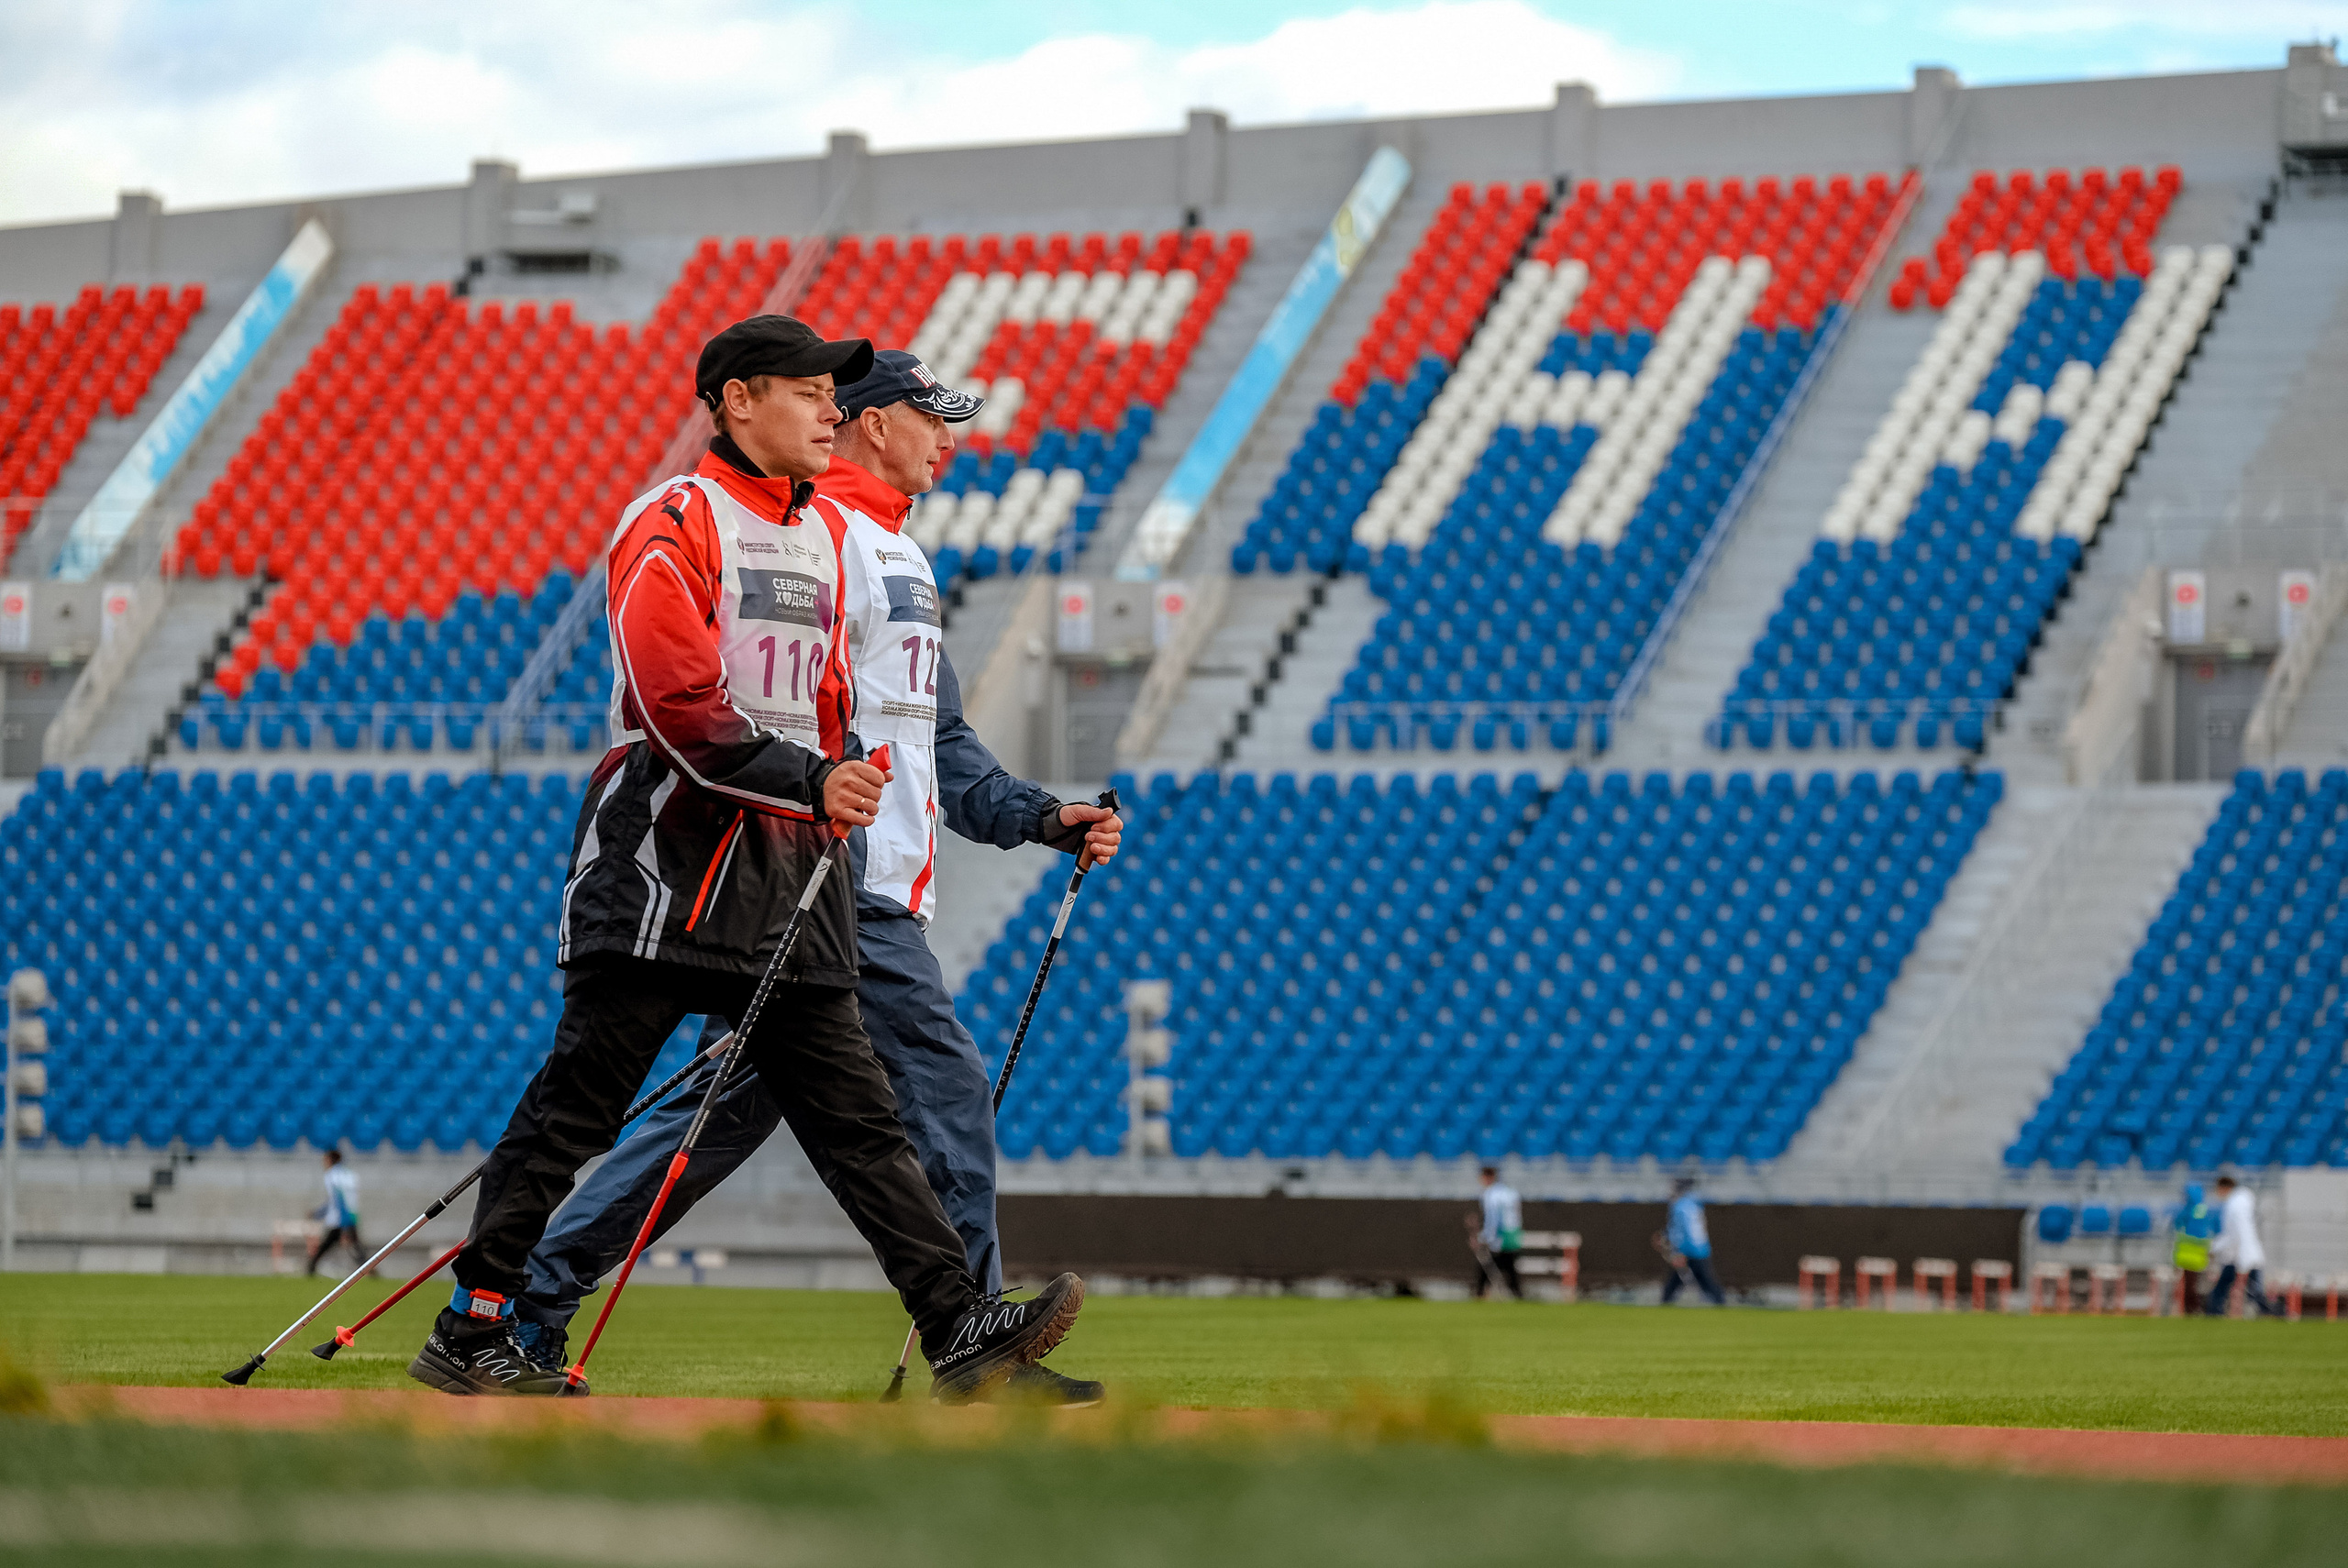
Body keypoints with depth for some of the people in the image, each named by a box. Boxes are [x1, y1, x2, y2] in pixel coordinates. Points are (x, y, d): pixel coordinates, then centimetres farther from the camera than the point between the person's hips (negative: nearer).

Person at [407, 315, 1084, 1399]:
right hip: (664, 851, -8)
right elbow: (676, 700, -16)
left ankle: (958, 1331, -5)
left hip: (785, 863, 8)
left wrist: (837, 802, 13)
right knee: (577, 1102, -6)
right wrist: (804, 780, -19)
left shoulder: (820, 539, 20)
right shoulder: (673, 522, -6)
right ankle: (471, 1334, -1)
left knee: (857, 1112, 1)